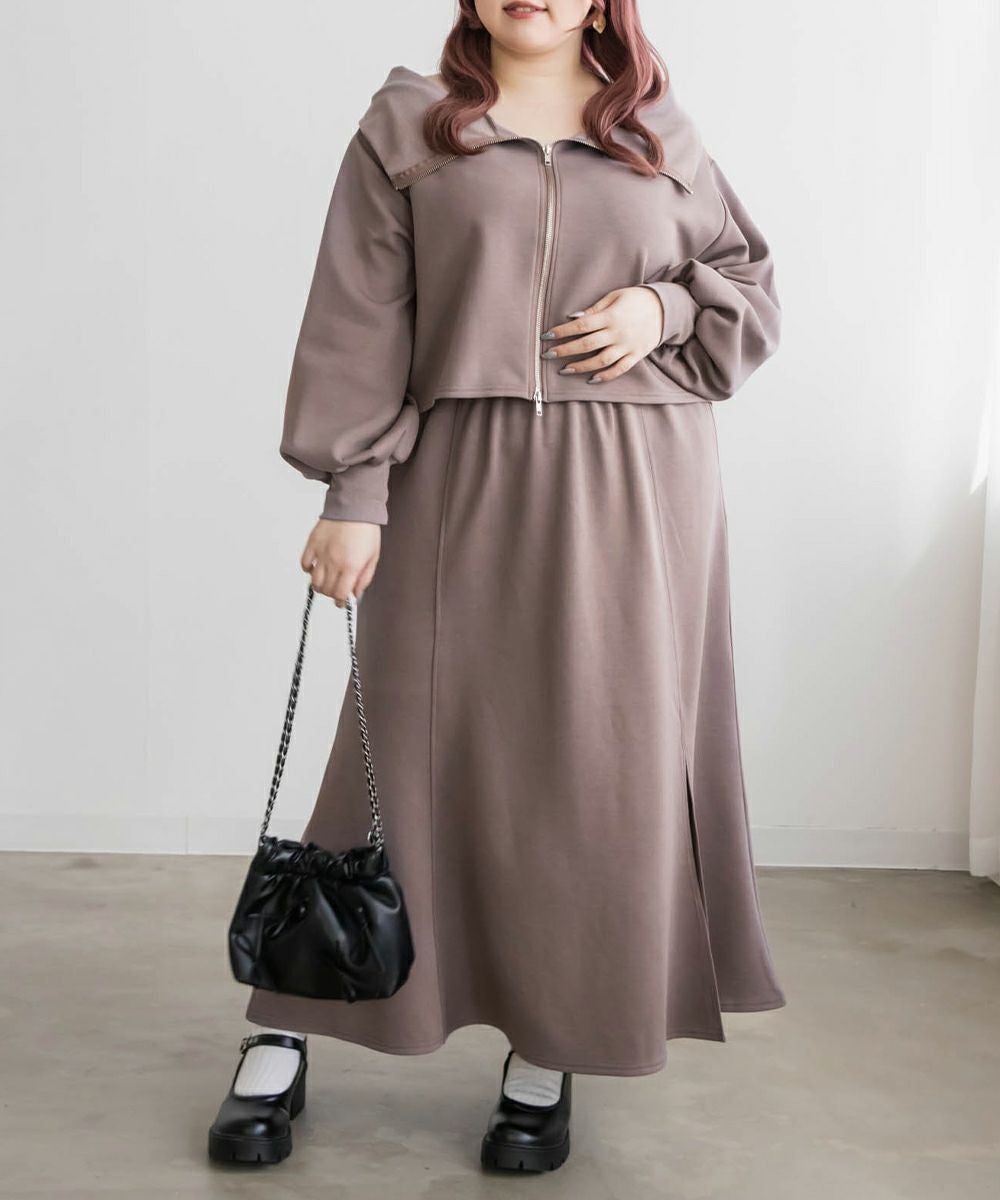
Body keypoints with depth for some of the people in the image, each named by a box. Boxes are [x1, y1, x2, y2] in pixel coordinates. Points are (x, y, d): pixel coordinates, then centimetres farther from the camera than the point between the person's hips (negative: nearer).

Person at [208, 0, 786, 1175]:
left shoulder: (659, 131, 12)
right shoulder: (406, 127, 7)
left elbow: (753, 281, 19)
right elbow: (360, 324, 0)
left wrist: (667, 306, -3)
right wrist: (352, 493, -9)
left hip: (632, 501, 2)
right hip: (462, 490, -1)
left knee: (605, 762, 2)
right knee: (418, 752, 1)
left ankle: (549, 1056, 16)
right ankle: (282, 1039, 14)